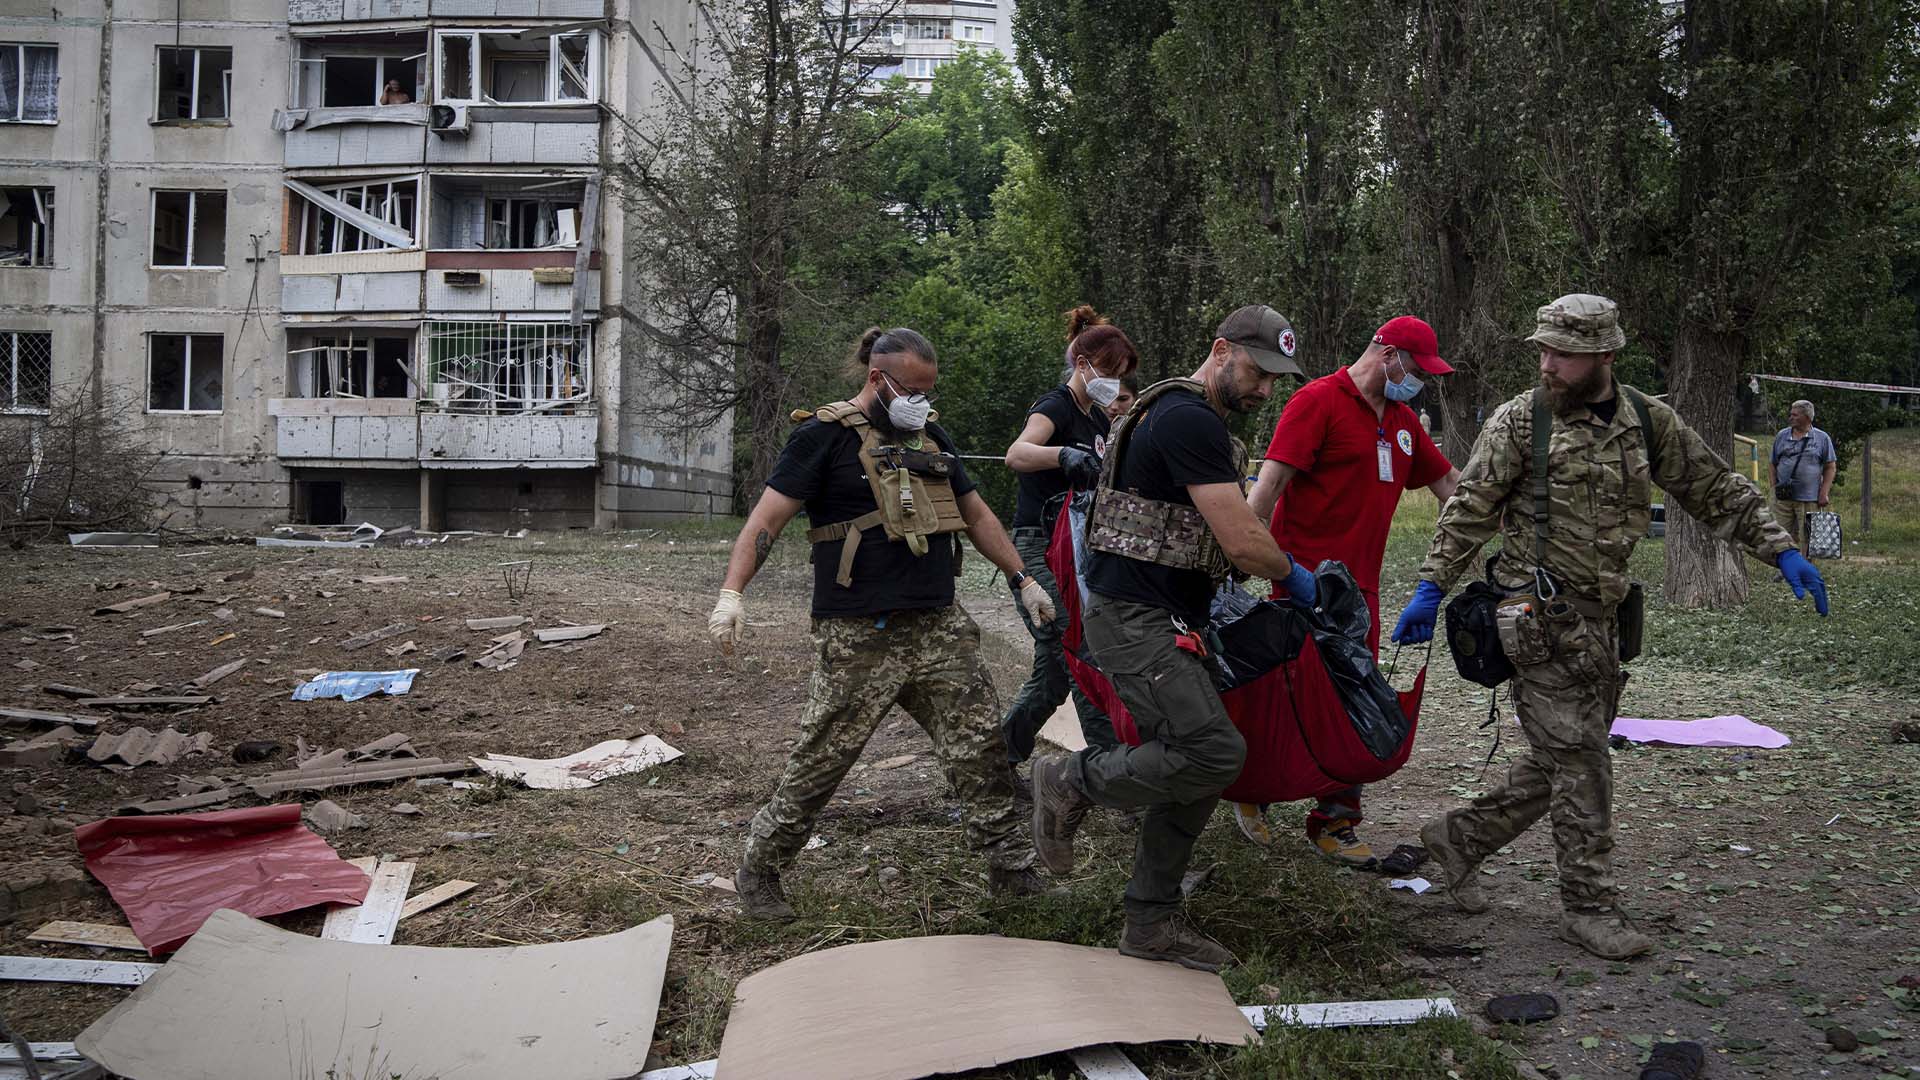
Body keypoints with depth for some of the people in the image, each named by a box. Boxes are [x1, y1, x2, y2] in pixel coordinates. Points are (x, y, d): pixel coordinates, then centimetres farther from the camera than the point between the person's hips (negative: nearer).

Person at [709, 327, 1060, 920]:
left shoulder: (930, 435, 17)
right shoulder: (825, 435, -4)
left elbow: (975, 513, 26)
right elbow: (768, 515, -10)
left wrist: (1022, 580, 26)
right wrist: (732, 592, -23)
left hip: (940, 627, 6)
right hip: (859, 637, -6)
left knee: (981, 749, 5)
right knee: (820, 761, -1)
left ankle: (1013, 870, 16)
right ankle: (758, 871, 17)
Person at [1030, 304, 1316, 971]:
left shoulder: (1199, 422, 19)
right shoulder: (1189, 420, -15)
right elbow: (1242, 543, -19)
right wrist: (1294, 576, 0)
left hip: (1170, 622, 11)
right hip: (1136, 618, -11)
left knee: (1194, 773, 9)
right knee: (1215, 753, -20)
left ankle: (1151, 926, 17)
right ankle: (1072, 782, 0)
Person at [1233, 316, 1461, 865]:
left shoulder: (1403, 420, 17)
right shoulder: (1318, 400, -9)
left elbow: (1447, 482, 26)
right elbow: (1270, 481, -16)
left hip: (1360, 586, 8)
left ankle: (1334, 824, 16)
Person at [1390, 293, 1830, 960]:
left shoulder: (1650, 423, 8)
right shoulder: (1521, 420, -4)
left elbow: (1718, 492, 14)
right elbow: (1469, 509, -4)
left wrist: (1781, 552, 5)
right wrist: (1432, 587, -9)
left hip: (1602, 617, 6)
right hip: (1542, 617, -5)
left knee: (1560, 760, 12)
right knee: (1579, 760, -4)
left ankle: (1461, 837, 28)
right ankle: (1589, 906, 7)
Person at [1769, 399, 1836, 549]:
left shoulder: (1822, 438, 3)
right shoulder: (1782, 436, 11)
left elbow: (1830, 467, 3)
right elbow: (1772, 464, 15)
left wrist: (1824, 494, -5)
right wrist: (1775, 486, 4)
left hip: (1809, 499, -2)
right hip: (1782, 499, 2)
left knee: (1806, 539, 0)